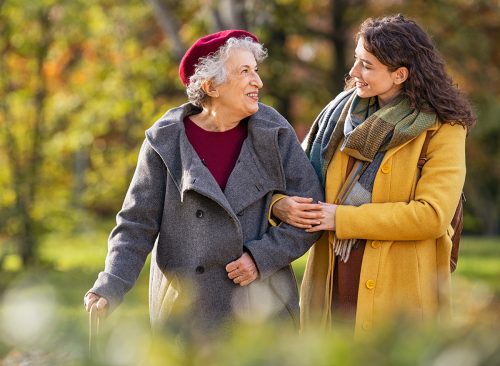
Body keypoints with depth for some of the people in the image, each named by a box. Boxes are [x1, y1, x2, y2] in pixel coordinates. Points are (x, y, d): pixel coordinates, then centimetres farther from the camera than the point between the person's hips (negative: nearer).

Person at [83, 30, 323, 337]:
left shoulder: (273, 132, -1)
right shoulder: (167, 142, -5)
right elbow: (137, 225, -5)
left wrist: (262, 257, -12)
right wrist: (110, 288, -19)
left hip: (262, 310, 1)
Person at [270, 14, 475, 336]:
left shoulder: (442, 130, -6)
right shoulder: (343, 110, 9)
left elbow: (432, 215, -17)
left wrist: (343, 218, -16)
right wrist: (280, 203, -9)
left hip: (398, 295, -4)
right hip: (332, 283, 5)